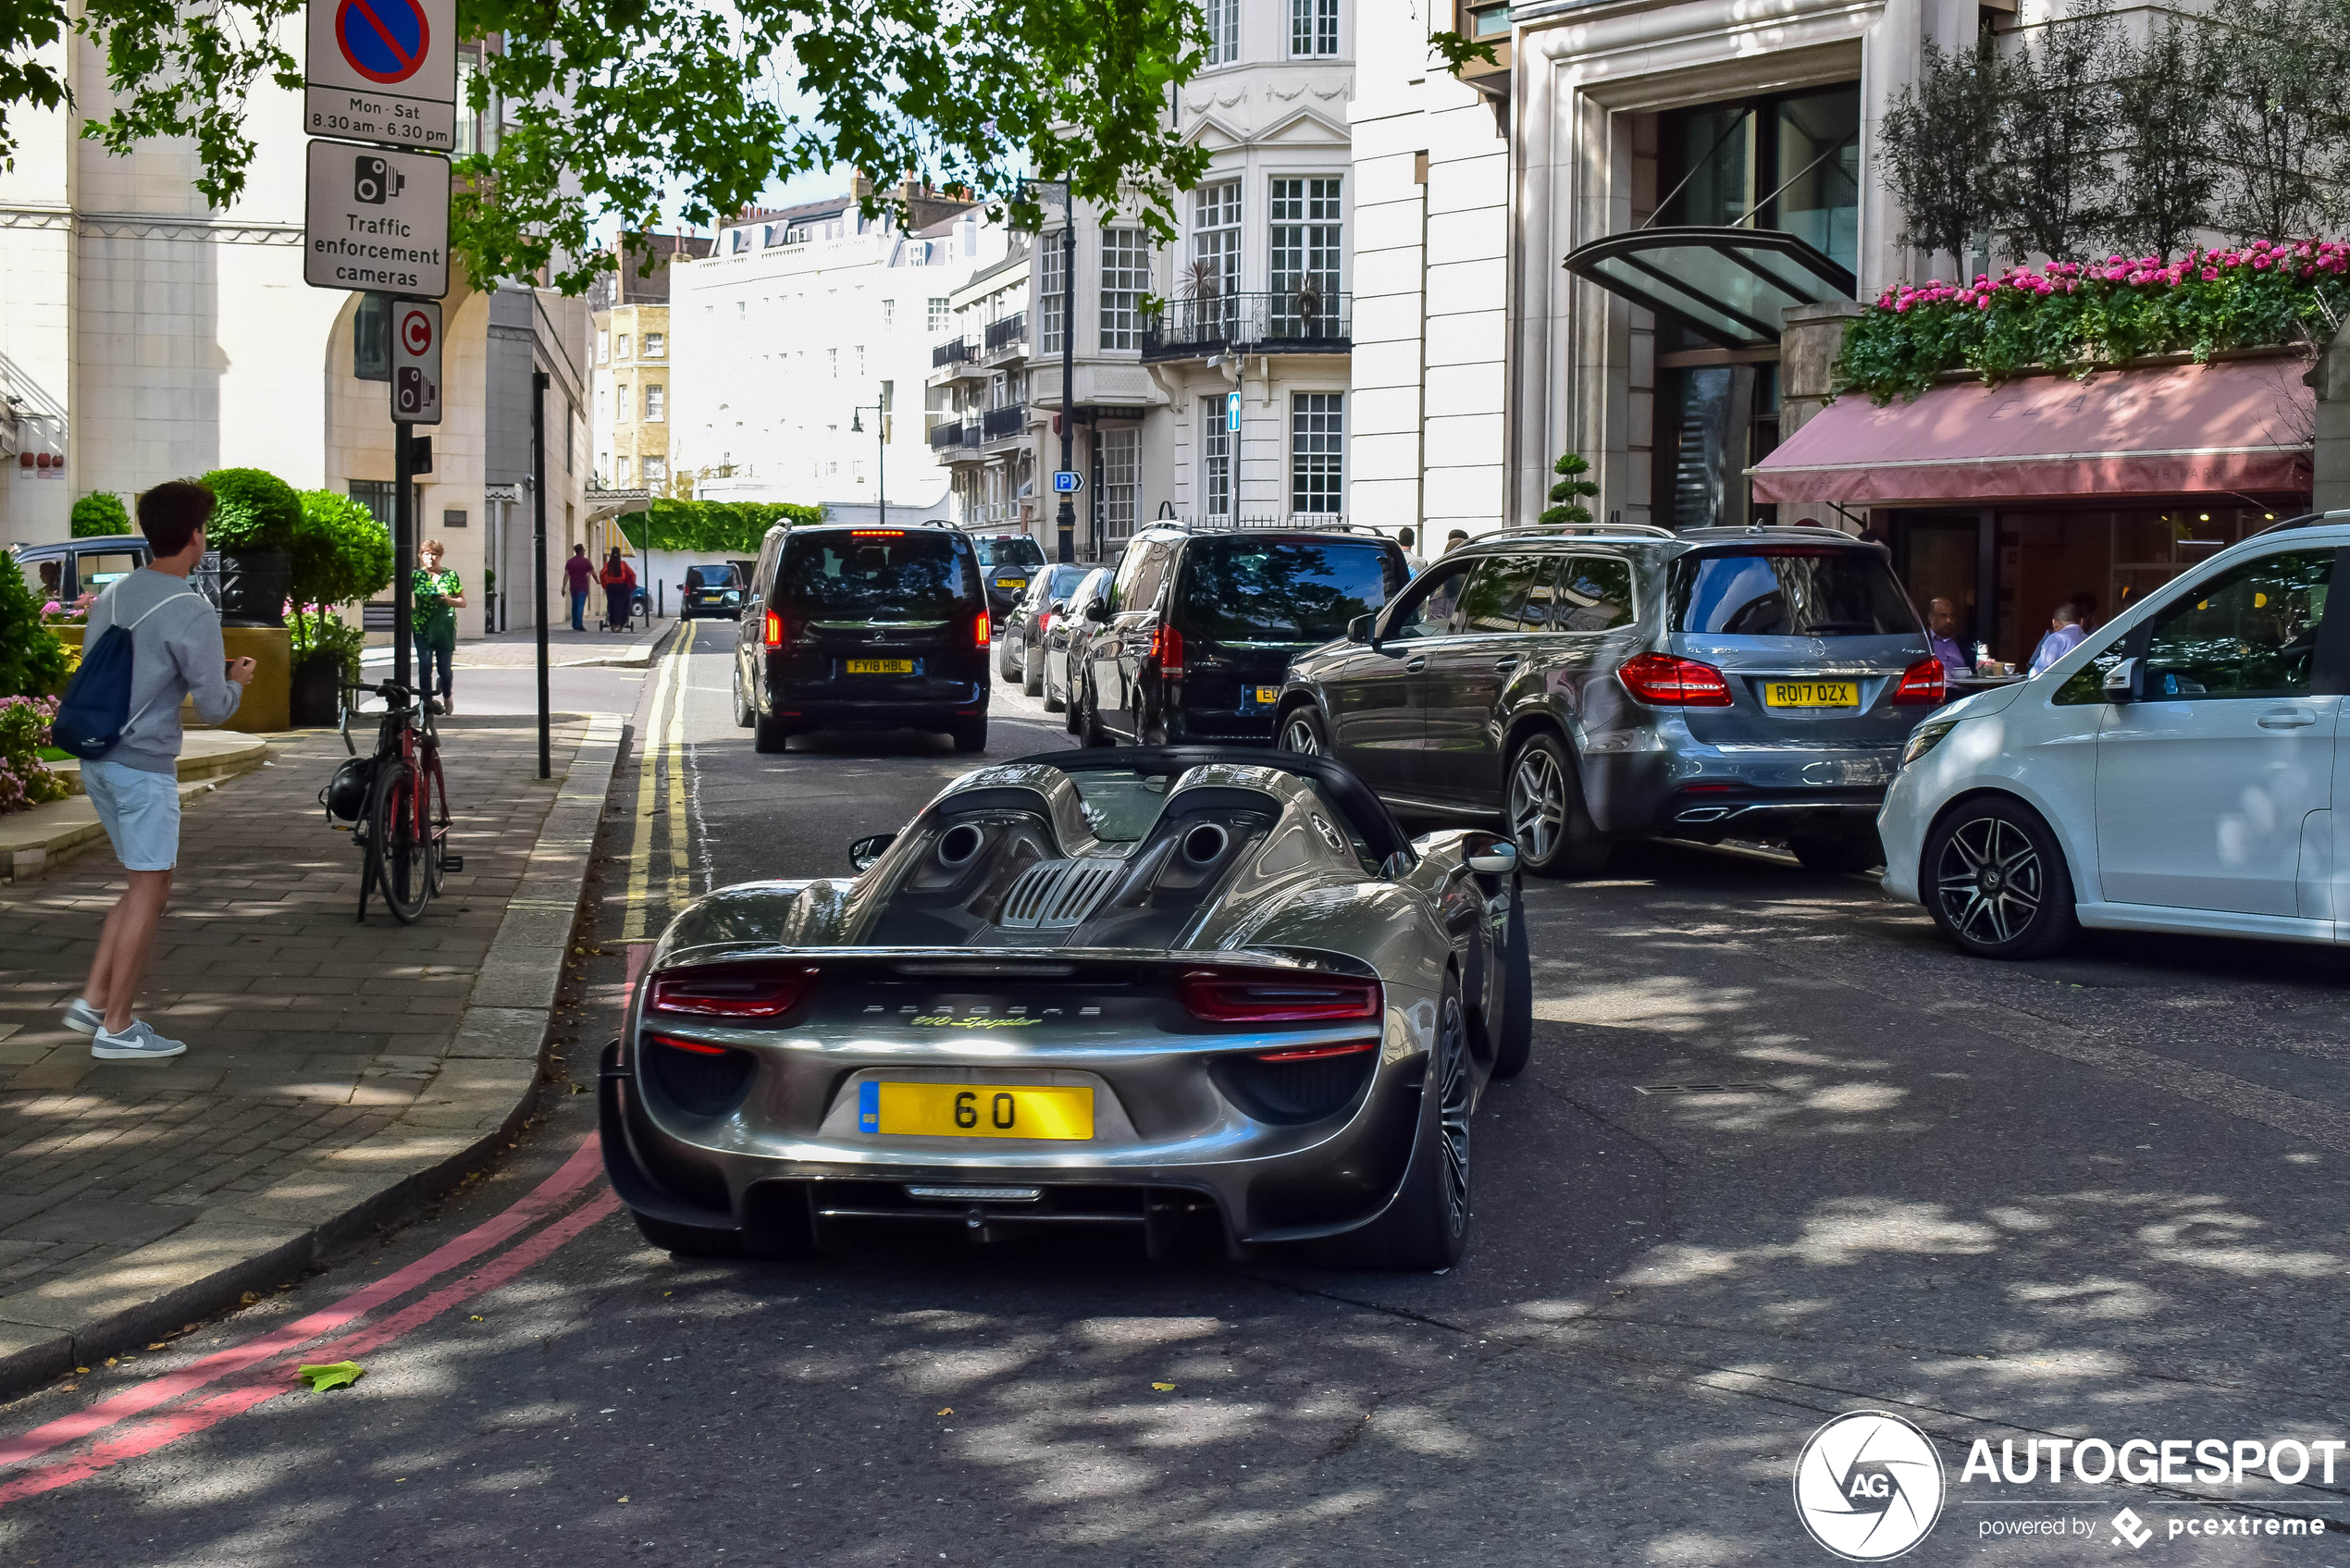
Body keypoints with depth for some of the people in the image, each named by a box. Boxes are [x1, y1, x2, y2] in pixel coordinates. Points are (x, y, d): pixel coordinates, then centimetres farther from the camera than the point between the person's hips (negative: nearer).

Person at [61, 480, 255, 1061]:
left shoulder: (113, 595, 9)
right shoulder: (192, 612, -15)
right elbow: (213, 707, -13)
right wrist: (235, 679, 9)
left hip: (99, 761, 8)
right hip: (144, 767, -8)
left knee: (143, 885, 18)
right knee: (150, 890, 1)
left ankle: (93, 1000, 17)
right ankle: (116, 1028, 5)